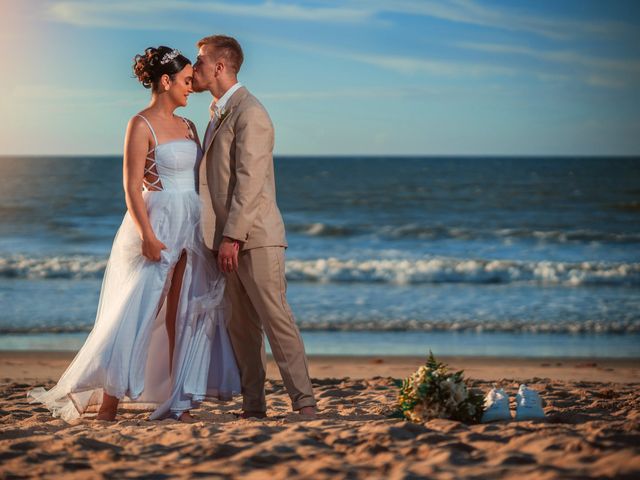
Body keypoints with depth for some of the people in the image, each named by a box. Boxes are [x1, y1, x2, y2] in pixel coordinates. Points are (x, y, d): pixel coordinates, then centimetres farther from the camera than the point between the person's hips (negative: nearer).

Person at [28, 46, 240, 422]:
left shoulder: (187, 126, 14)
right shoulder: (142, 126, -8)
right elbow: (132, 187, -13)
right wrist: (147, 235, -22)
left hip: (192, 228, 7)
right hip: (158, 225, -7)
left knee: (184, 314, 4)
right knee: (140, 313, -8)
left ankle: (179, 401, 7)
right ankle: (109, 400, -3)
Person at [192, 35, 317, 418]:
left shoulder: (249, 113, -11)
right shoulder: (221, 112, 19)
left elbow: (249, 182, -18)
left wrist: (232, 236, -21)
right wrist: (220, 236, 17)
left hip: (255, 236, -9)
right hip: (230, 238, 9)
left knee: (276, 318, -10)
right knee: (242, 326, 7)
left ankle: (304, 401, -8)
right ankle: (254, 405, 10)